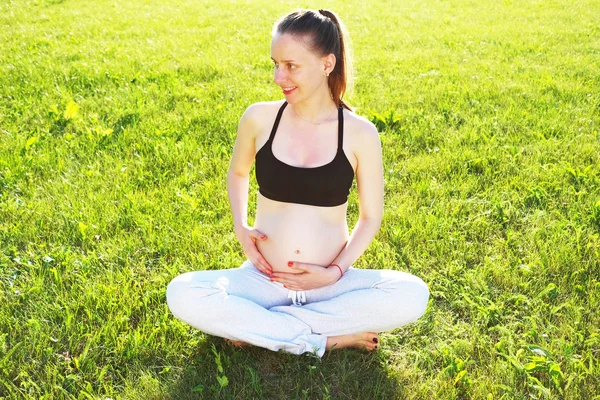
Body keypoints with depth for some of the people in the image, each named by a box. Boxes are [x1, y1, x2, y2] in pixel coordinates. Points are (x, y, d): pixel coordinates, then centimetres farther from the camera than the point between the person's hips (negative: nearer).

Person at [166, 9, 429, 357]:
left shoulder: (359, 133, -8)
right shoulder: (260, 118, -5)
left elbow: (371, 216, 1)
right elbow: (237, 173, 15)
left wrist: (336, 272, -12)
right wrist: (241, 227, -2)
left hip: (331, 283, 0)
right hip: (264, 281, 1)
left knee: (412, 295, -27)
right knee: (182, 294, -25)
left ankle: (252, 323, -15)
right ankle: (327, 339, -17)